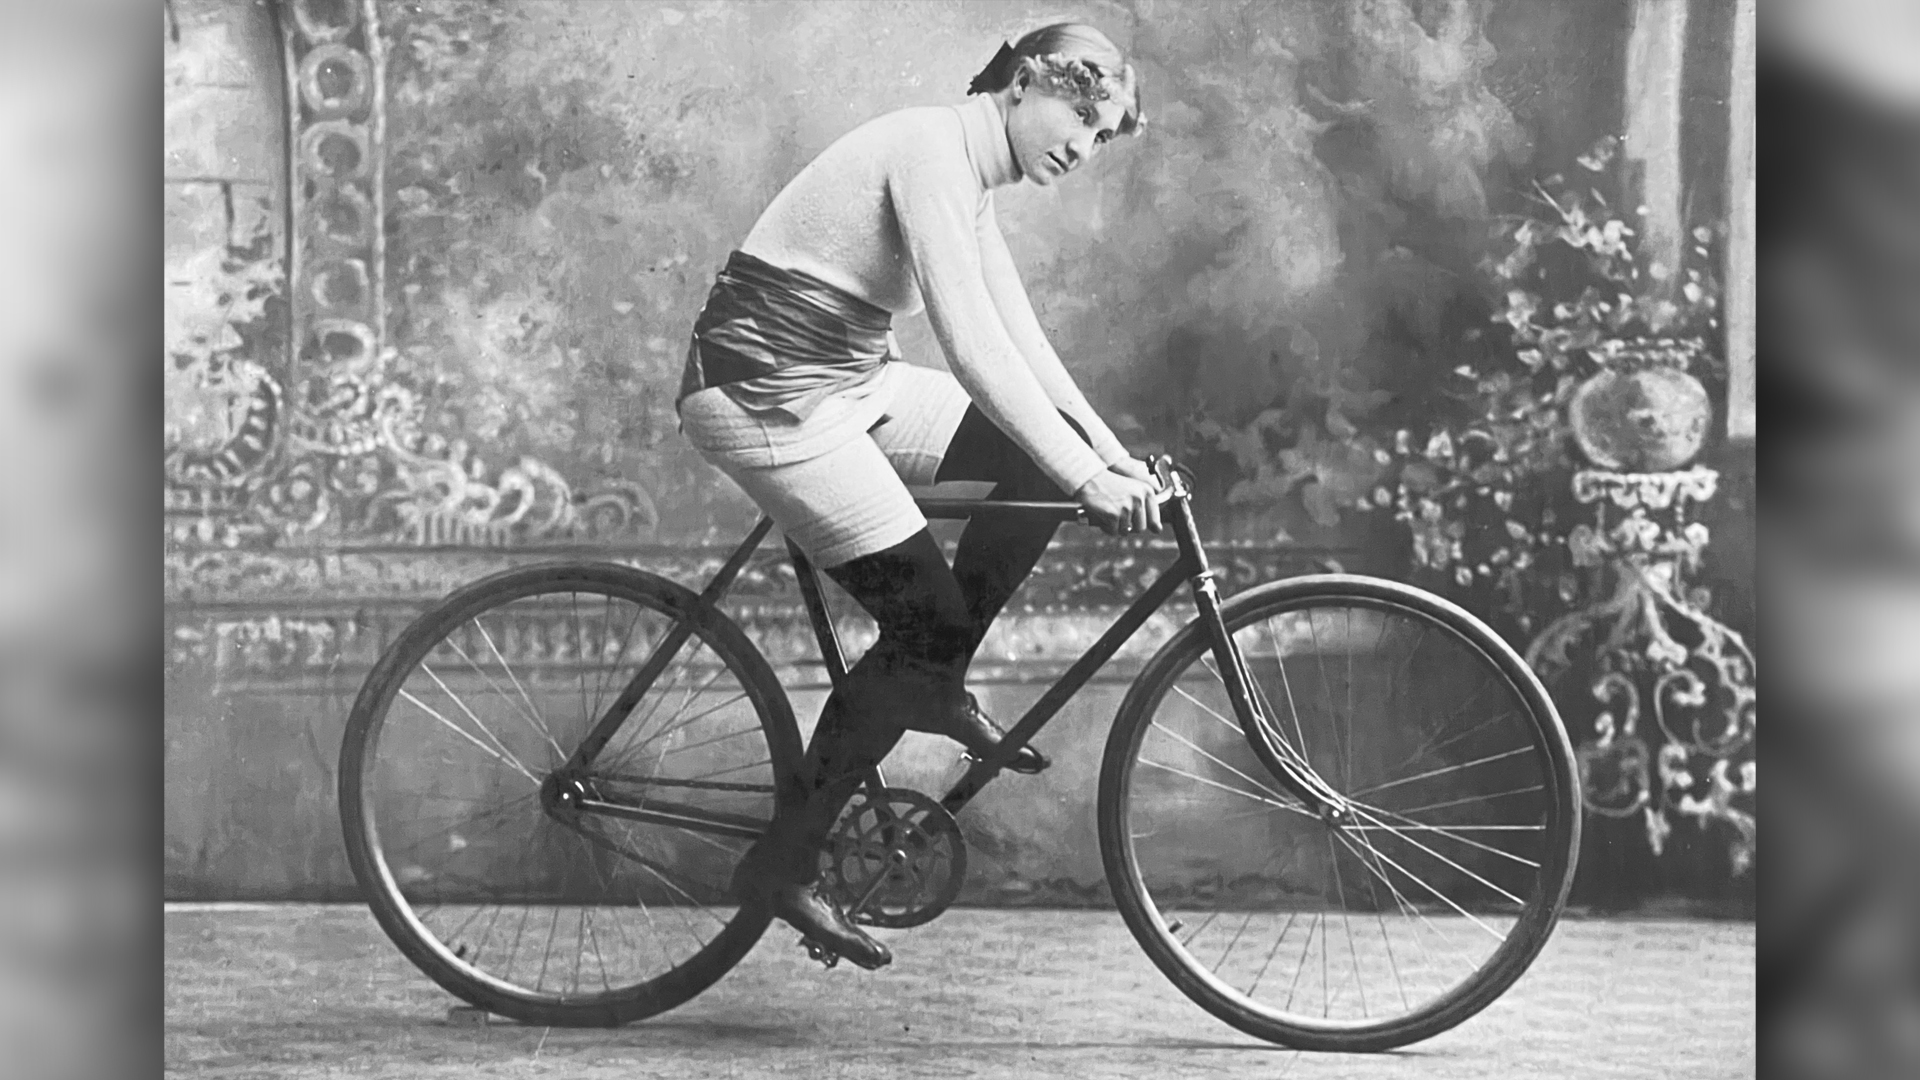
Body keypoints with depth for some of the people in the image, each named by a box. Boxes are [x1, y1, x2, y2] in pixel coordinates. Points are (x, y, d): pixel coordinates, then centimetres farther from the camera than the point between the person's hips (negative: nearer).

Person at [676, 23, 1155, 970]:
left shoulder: (968, 179, 13)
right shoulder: (931, 150, -18)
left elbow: (1021, 347, 14)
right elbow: (972, 350, -26)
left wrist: (1110, 456, 4)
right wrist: (1086, 481, -26)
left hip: (846, 385, 10)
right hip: (767, 398, -10)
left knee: (1044, 457, 2)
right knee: (928, 622, -12)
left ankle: (936, 686, 11)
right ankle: (782, 865, -3)